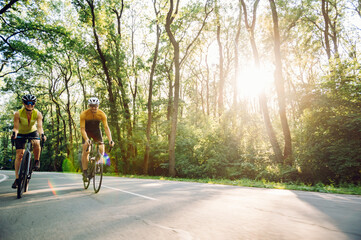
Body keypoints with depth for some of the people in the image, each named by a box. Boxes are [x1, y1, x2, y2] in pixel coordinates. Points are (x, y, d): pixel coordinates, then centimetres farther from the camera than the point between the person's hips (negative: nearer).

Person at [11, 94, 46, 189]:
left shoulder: (38, 114, -21)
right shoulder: (18, 114, -23)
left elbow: (39, 126, -31)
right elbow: (16, 127, -25)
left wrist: (42, 134, -50)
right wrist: (14, 133, -47)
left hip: (32, 132, 0)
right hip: (20, 134, 0)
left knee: (36, 144, -33)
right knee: (19, 154, -8)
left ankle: (37, 161, -5)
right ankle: (17, 178, 0)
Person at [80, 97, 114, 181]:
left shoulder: (102, 114, -25)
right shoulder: (83, 114, -28)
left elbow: (106, 127, -27)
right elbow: (82, 128, -30)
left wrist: (110, 140, -40)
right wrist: (86, 139, -47)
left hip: (96, 131, 2)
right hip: (87, 132, -1)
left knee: (101, 149, -15)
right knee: (85, 150, -18)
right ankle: (85, 172, -11)